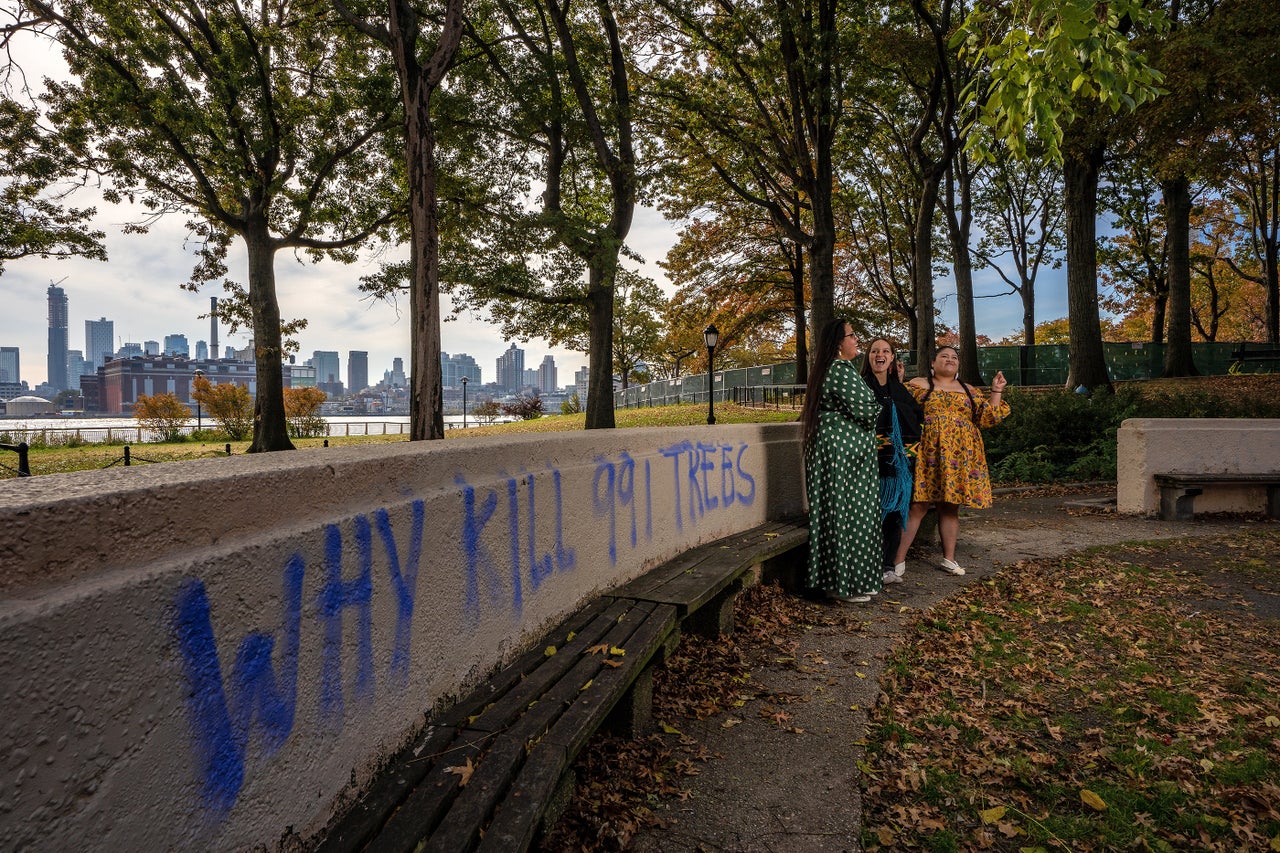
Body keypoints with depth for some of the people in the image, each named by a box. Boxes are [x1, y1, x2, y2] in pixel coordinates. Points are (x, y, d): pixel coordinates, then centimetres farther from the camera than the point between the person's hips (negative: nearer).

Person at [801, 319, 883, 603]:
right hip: (846, 450, -10)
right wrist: (878, 407, 4)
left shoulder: (824, 369, 16)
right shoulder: (843, 370, -15)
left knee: (835, 511, 12)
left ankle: (831, 577, 19)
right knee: (849, 513, -3)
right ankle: (846, 582, 5)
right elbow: (864, 411, -18)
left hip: (827, 444, 10)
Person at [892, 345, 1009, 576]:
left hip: (959, 457, 4)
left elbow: (987, 417, 14)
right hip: (927, 455, -4)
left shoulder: (969, 390, 18)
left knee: (951, 507, 7)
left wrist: (996, 392, 6)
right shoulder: (918, 384, 8)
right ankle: (898, 560, -5)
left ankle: (949, 558, 17)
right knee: (917, 505, -8)